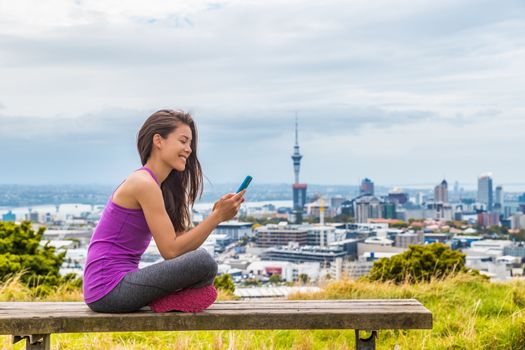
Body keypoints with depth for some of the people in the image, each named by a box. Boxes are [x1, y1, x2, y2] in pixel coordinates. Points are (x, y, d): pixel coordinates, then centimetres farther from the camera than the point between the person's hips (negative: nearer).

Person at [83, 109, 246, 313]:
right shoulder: (145, 183, -14)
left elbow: (182, 238, 10)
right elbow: (171, 250, -18)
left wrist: (217, 213, -1)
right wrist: (217, 216, -15)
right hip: (109, 290, -10)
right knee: (202, 261, -26)